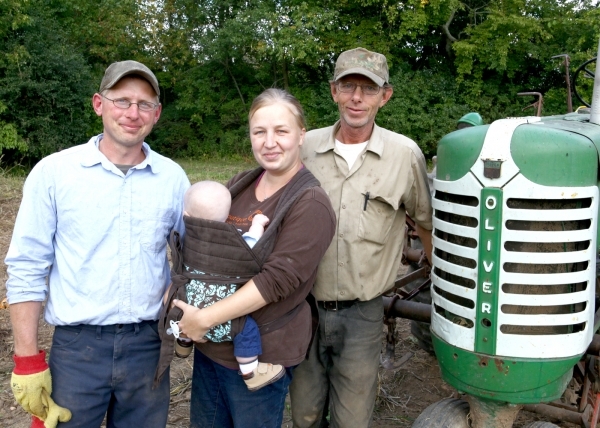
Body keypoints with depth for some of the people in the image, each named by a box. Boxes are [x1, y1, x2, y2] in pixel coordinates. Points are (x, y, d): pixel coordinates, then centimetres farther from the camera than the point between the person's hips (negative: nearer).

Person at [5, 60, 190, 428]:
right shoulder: (53, 172, -5)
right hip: (76, 348, -2)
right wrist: (28, 359, -5)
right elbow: (27, 270, -3)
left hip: (149, 345, 2)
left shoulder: (173, 178, -1)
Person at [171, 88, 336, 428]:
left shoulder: (311, 204, -18)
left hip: (260, 354, -6)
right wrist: (183, 303, 0)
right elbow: (203, 248, 13)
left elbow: (277, 279, -24)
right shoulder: (241, 184, 4)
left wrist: (205, 318, -23)